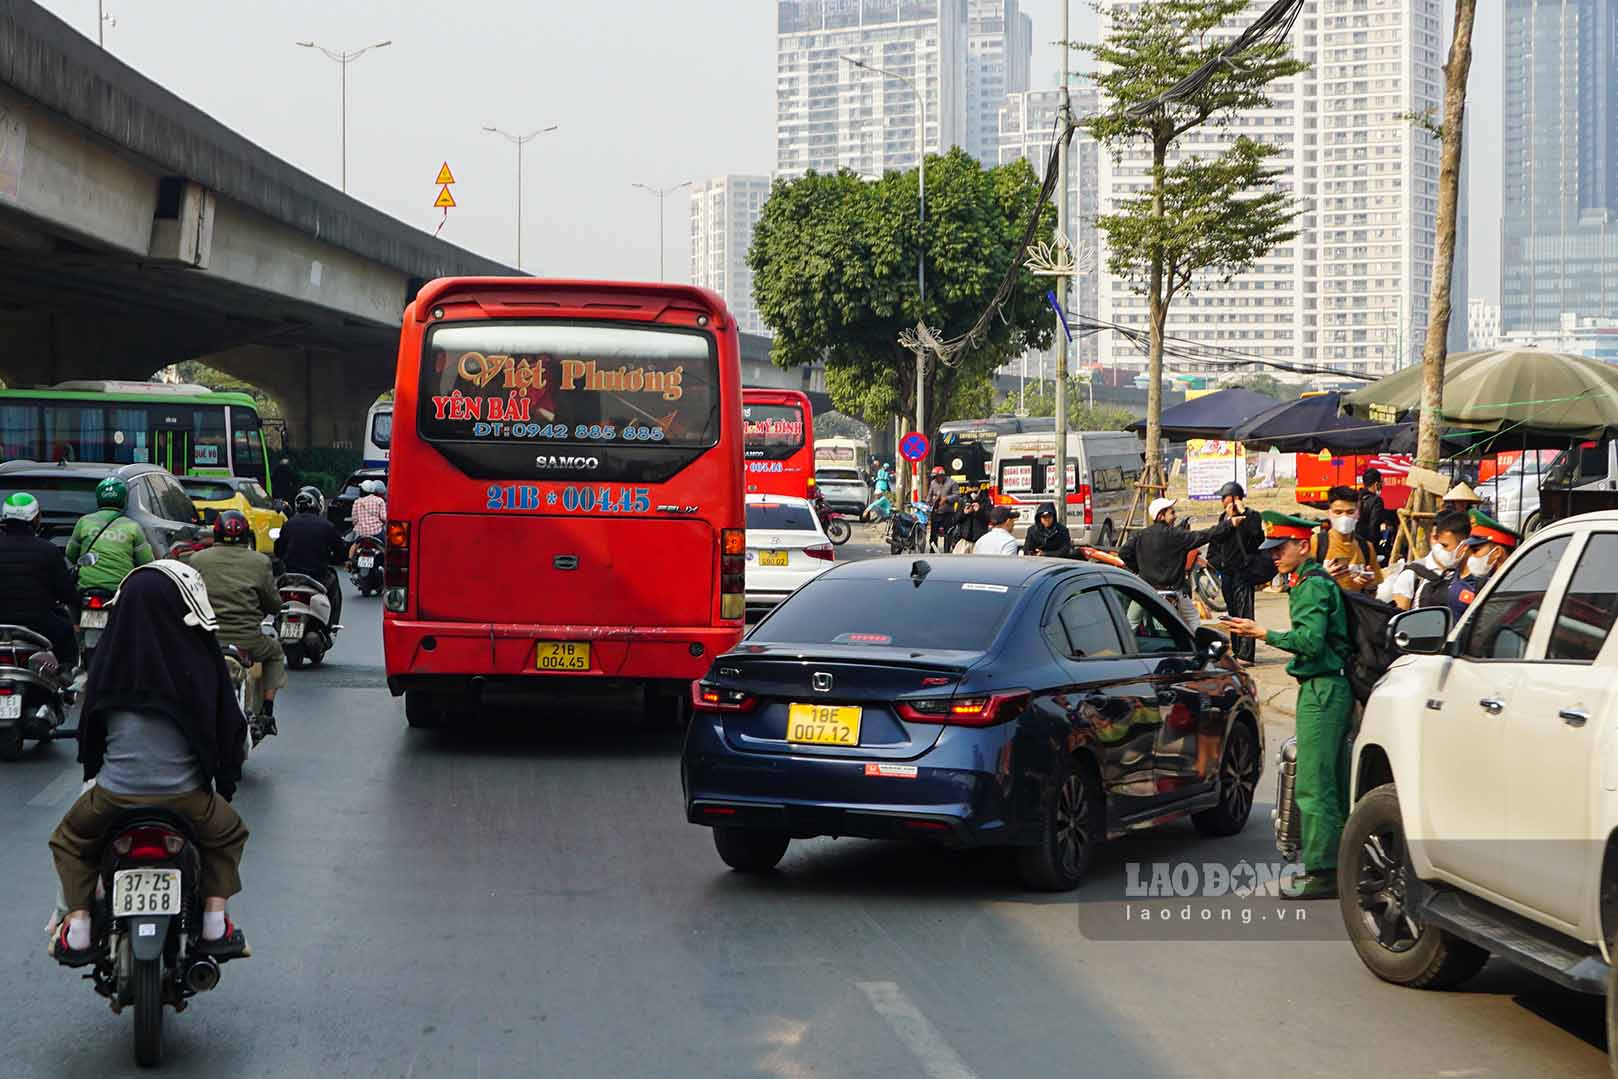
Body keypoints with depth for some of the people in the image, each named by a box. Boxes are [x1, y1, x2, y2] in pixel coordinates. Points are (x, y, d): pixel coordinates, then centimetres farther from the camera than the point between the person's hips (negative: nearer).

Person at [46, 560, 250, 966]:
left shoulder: (109, 658, -5)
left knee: (69, 841, 30)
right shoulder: (198, 659, -10)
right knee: (228, 834, 30)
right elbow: (228, 725, -1)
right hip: (185, 793, -1)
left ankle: (77, 928, 15)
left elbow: (89, 725, 8)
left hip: (115, 792, 1)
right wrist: (227, 780, 17)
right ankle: (214, 922, 15)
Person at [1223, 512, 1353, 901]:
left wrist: (1263, 633, -21)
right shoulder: (1312, 582, 18)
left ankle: (1321, 871, -9)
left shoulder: (1314, 585, -13)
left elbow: (1311, 641, -23)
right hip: (1327, 689, 11)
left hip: (1321, 692, -11)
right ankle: (1339, 864, 17)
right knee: (1332, 783, 12)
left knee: (1313, 784, -10)